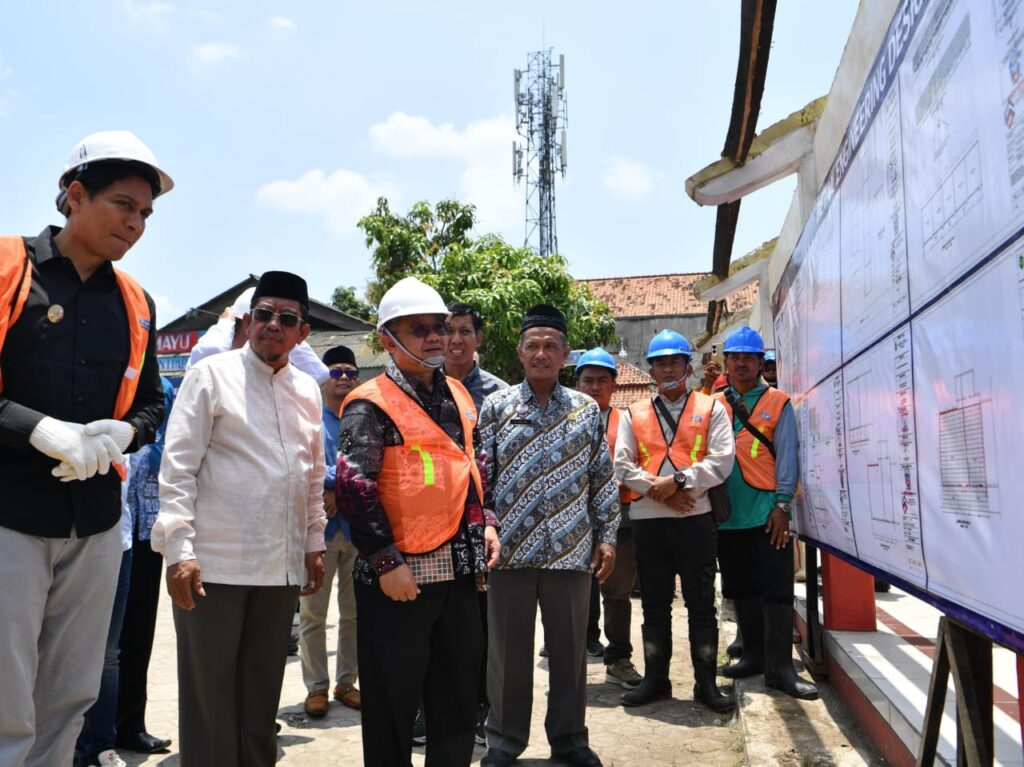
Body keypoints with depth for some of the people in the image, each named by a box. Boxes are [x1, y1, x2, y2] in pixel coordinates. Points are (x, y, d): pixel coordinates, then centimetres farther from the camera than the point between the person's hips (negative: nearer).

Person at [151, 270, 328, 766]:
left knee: (262, 692, 14)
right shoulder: (211, 375, -3)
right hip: (215, 563, -4)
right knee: (208, 694, 6)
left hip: (282, 566, 5)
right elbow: (177, 467, -7)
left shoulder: (307, 390, 11)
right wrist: (178, 548, -14)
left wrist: (314, 543, 14)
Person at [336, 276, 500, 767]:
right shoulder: (371, 405, -11)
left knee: (459, 698, 17)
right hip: (399, 576, -7)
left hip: (460, 570, 7)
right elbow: (354, 488, -17)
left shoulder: (457, 396, 12)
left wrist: (485, 524, 11)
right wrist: (387, 562, -18)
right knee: (392, 704, 7)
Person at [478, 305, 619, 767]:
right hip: (510, 549, -1)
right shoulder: (496, 407, 2)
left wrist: (606, 538, 3)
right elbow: (479, 474, 2)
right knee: (508, 649, 10)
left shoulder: (587, 410, 5)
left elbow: (603, 480, 7)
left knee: (570, 648, 11)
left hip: (571, 550, 1)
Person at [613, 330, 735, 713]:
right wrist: (659, 491, -10)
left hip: (696, 518, -2)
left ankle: (706, 684, 15)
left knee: (701, 604, 4)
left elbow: (721, 461, -5)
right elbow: (623, 466, 3)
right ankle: (655, 680, 21)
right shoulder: (633, 415, 12)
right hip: (647, 520, 2)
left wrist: (678, 480, -14)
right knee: (654, 605, 11)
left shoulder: (711, 409, 6)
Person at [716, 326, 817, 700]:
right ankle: (754, 656, 26)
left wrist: (782, 504, -11)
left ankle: (779, 666, 4)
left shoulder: (778, 403, 3)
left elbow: (786, 456, -3)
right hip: (727, 514, 4)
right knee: (742, 590, 13)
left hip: (767, 512, -3)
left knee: (776, 589, -3)